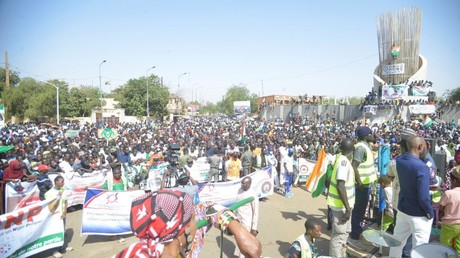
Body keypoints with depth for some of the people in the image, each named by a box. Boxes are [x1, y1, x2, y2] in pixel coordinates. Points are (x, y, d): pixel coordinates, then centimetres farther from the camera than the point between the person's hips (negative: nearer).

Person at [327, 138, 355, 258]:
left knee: (345, 231, 24)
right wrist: (347, 208, -24)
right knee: (339, 234, 3)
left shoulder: (341, 158, 4)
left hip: (343, 204, 10)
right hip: (341, 205, -10)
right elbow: (340, 186, -28)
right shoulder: (344, 162, -24)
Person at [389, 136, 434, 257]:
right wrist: (431, 213, -10)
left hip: (402, 209, 7)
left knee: (397, 241, 21)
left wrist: (425, 153, 4)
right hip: (419, 215, -6)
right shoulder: (422, 167, -26)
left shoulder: (399, 160, -5)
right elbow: (423, 197, -25)